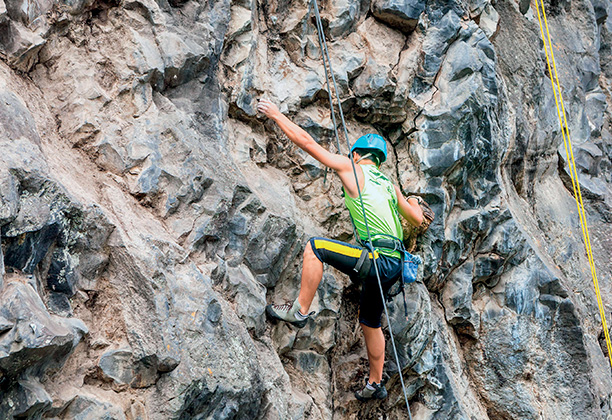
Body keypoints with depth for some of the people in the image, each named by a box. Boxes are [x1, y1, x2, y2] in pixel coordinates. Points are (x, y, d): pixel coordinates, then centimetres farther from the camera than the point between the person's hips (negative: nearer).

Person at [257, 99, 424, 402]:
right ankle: (375, 384, 32)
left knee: (315, 247, -6)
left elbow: (306, 141, 4)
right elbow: (417, 220, 26)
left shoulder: (351, 169, 4)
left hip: (376, 260, -8)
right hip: (393, 265, 8)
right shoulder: (389, 185, 21)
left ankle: (300, 311, -5)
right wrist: (413, 203, 50)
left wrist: (276, 115, 15)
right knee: (370, 323, 22)